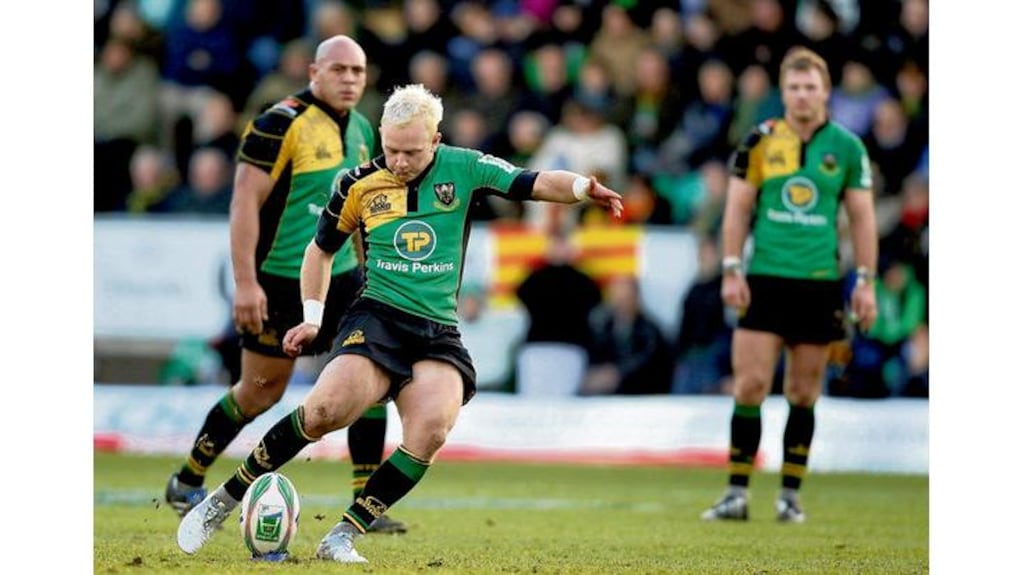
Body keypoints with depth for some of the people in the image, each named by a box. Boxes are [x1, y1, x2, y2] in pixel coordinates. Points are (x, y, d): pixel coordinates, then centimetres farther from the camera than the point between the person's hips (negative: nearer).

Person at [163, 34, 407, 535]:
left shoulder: (361, 131, 8)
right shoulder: (281, 124, -16)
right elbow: (245, 203, -18)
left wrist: (367, 274, 22)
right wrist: (245, 283, -22)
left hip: (340, 277, 6)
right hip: (278, 282, -6)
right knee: (262, 390, 4)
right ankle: (187, 482, 25)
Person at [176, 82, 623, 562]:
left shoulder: (462, 169, 2)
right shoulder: (358, 185, 4)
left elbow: (537, 184, -5)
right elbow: (320, 249, 19)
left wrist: (584, 187, -25)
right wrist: (312, 318, 13)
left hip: (438, 333, 1)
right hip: (377, 319, -1)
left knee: (432, 429, -26)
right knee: (326, 409, -26)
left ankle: (342, 537, -16)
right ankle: (225, 500, -11)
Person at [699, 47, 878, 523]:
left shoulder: (847, 147, 3)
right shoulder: (759, 142, 3)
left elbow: (862, 217, 7)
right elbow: (737, 209, 6)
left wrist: (865, 282, 1)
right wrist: (732, 271, -2)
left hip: (820, 284, 0)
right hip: (764, 281, 0)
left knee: (803, 393, 4)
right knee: (750, 385, -6)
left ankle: (790, 495, 12)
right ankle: (737, 494, -1)